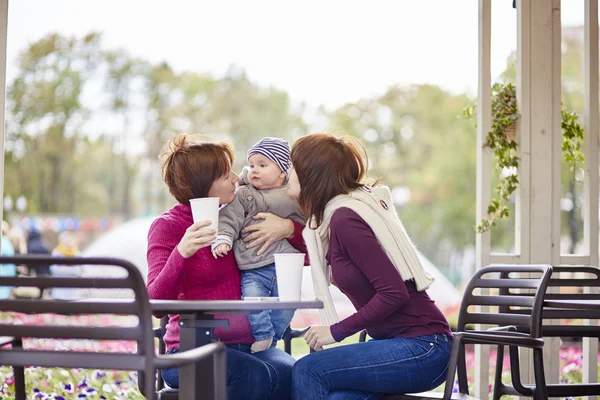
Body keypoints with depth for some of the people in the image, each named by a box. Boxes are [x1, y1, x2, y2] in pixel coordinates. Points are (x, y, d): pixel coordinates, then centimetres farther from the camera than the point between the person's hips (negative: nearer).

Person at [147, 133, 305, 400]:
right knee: (255, 376, -34)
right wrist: (182, 253, -28)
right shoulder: (167, 226, 0)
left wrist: (289, 228, -5)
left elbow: (309, 253, 16)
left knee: (291, 374, -29)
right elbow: (156, 303, -14)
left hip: (246, 345, 4)